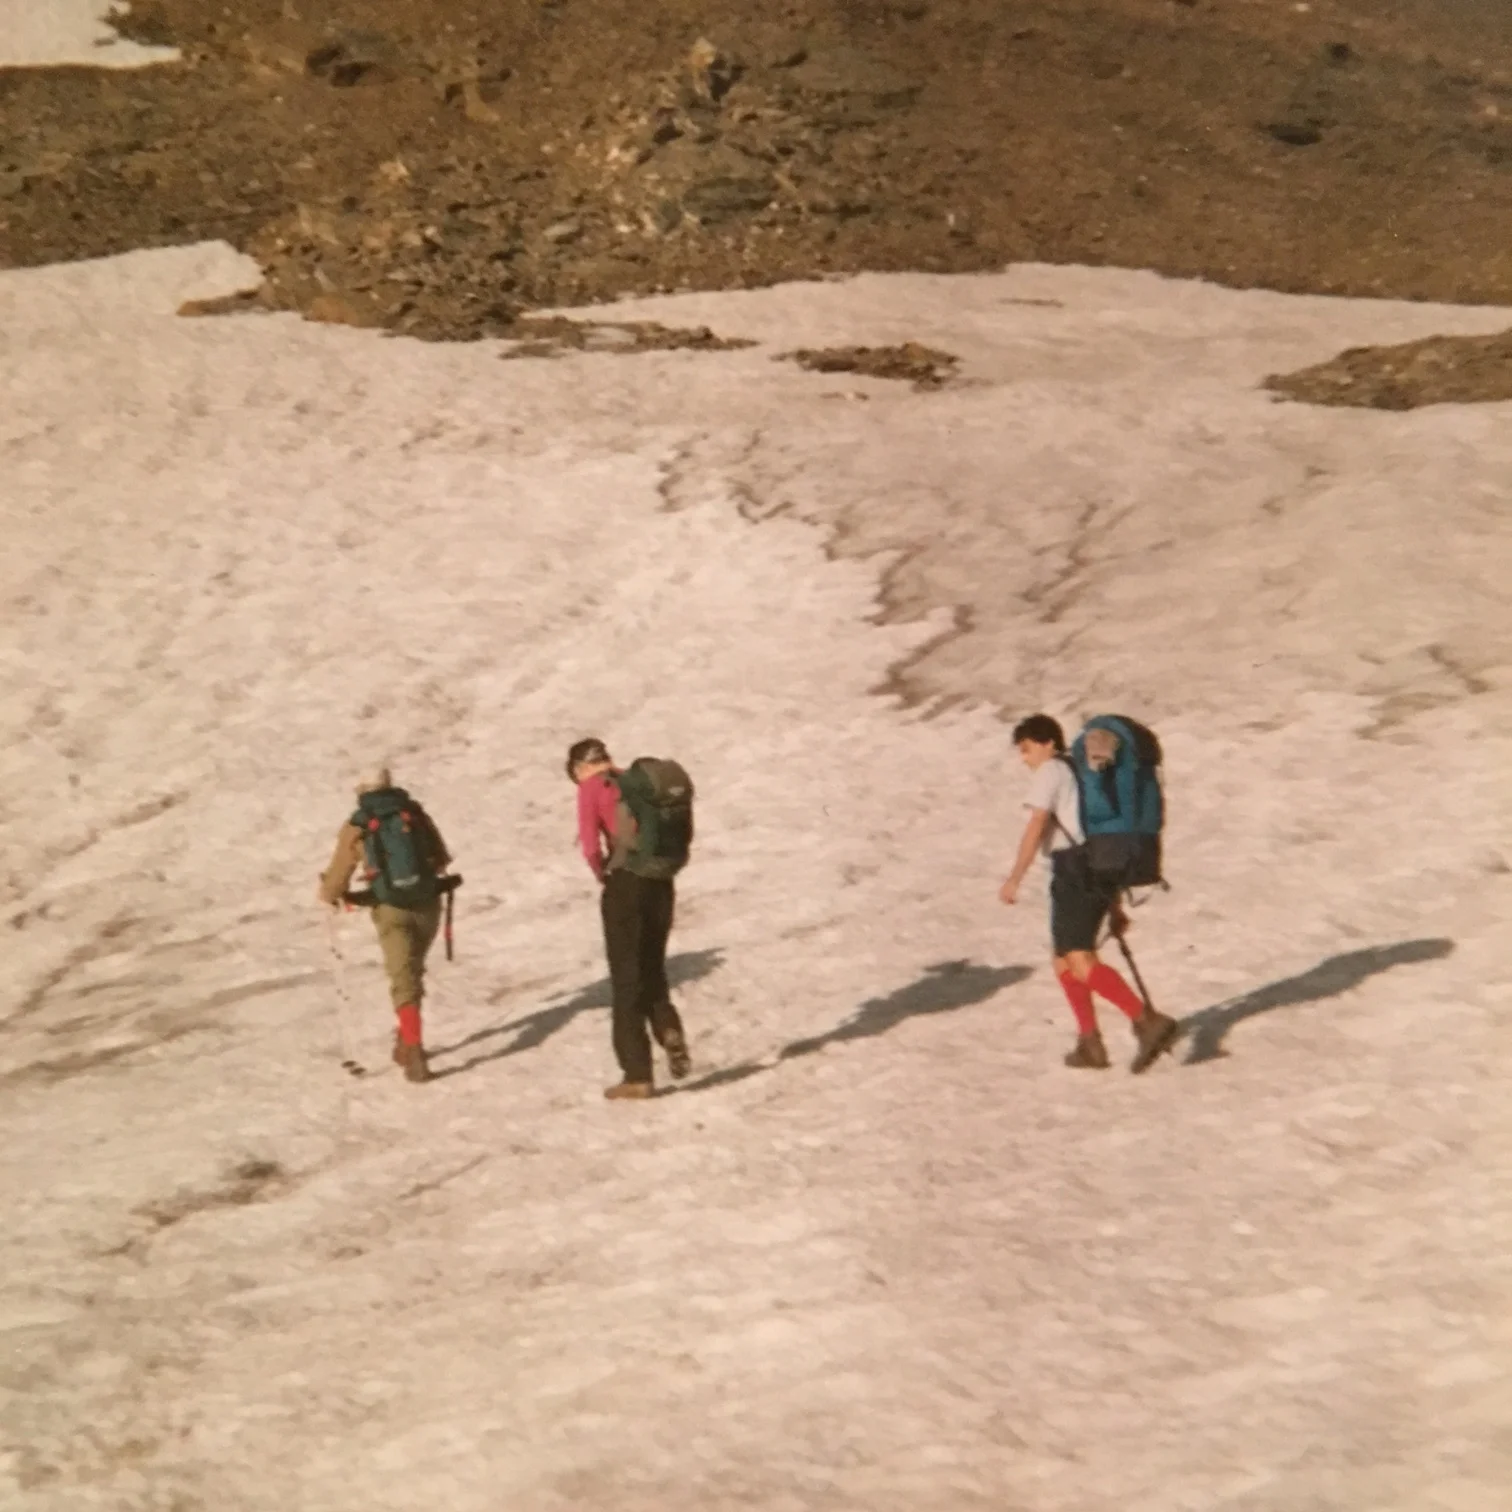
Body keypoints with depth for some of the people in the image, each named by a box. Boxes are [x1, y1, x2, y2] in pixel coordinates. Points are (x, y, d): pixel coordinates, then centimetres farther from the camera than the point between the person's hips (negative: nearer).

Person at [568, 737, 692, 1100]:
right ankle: (669, 1031, -3)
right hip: (661, 883, 5)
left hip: (624, 884, -5)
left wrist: (604, 875, 5)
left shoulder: (591, 788, -2)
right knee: (652, 969, 22)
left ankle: (638, 1075, 5)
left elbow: (591, 846, -12)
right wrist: (658, 869, 13)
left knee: (626, 977, 4)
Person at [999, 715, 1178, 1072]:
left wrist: (1015, 877, -17)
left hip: (1073, 866, -9)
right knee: (1063, 959, 17)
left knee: (1080, 962, -17)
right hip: (1099, 867, 9)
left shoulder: (1050, 772, 2)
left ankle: (1147, 1020, -30)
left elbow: (1037, 826, -12)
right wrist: (1114, 905, 29)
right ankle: (1090, 1043, 16)